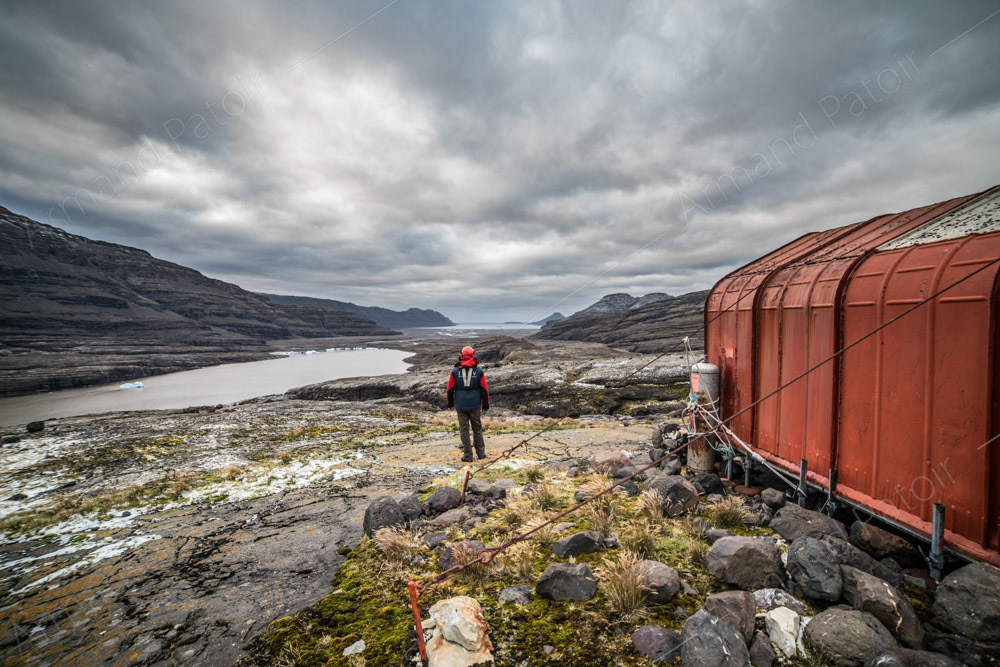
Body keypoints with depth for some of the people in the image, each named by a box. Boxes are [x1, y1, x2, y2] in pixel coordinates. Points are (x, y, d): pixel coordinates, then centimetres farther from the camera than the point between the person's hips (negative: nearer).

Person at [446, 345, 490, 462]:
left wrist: (450, 403, 15)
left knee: (464, 429, 7)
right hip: (475, 405, 1)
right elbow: (484, 390, -2)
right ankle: (480, 452, 23)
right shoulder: (479, 371, -5)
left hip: (460, 405, 0)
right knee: (477, 428, 15)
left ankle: (467, 456, 10)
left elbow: (449, 389, 1)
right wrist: (486, 404, 9)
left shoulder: (455, 371, -4)